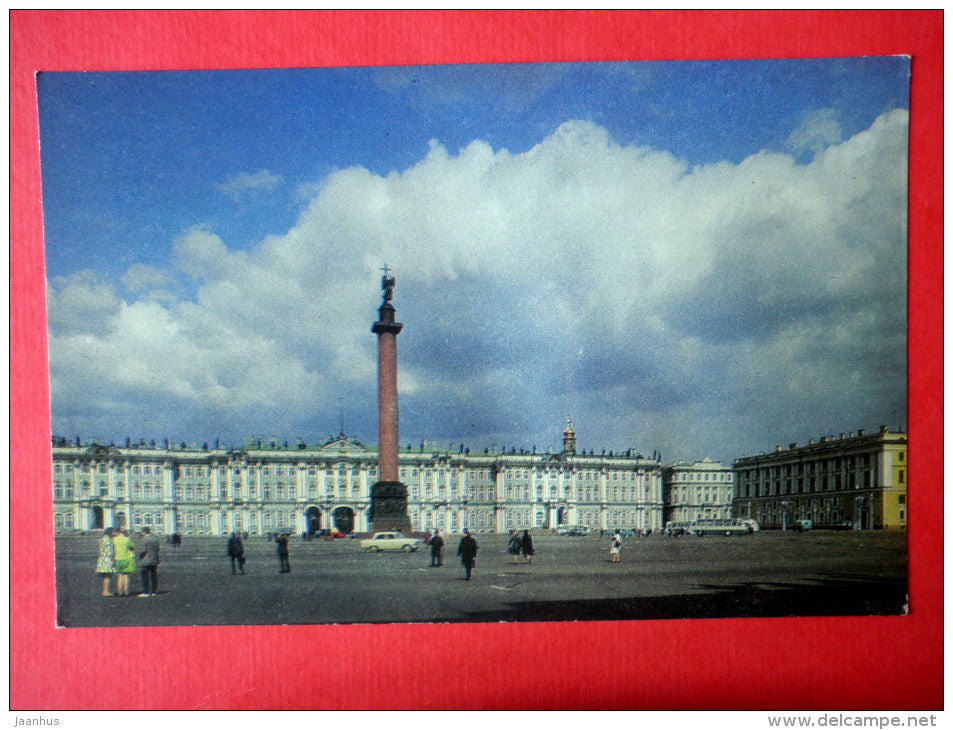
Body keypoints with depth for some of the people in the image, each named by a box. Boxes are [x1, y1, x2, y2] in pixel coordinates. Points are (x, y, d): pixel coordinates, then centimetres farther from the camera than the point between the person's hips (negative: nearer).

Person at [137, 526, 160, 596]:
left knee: (145, 577, 0)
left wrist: (138, 555, 0)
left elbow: (142, 550, -19)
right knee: (153, 576, 11)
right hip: (154, 560, 7)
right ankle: (154, 591, 14)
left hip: (145, 561, -7)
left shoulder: (145, 539, -15)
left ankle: (146, 592, 1)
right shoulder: (155, 538, 9)